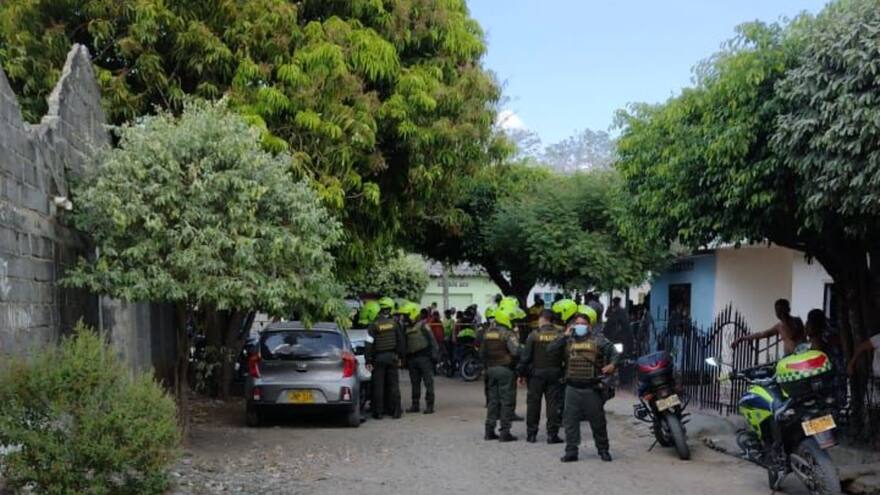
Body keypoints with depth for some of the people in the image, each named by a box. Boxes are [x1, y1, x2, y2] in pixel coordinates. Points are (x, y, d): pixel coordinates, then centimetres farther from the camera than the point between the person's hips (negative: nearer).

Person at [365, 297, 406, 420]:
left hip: (379, 358, -2)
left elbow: (369, 344, -11)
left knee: (378, 386, 3)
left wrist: (368, 361, -7)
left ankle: (378, 412, 4)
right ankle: (396, 411, 8)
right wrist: (400, 356, 15)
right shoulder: (394, 323, 1)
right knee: (394, 384, 7)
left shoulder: (374, 325, -8)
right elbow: (401, 341, 6)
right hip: (392, 356, 2)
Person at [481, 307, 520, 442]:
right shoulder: (508, 334, -13)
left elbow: (482, 353, 16)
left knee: (493, 399, 13)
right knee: (506, 401, -1)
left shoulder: (488, 334, 10)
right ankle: (504, 432, -1)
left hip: (491, 369, 7)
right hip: (505, 370, -7)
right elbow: (515, 352, -23)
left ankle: (489, 431, 14)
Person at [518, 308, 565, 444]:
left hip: (536, 373, -1)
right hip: (554, 374, 1)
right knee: (553, 404, 5)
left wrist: (521, 373, 3)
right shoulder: (560, 336, -3)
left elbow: (525, 356, -6)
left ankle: (531, 434, 12)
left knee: (533, 404, 8)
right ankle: (552, 434, 5)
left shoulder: (533, 336, -8)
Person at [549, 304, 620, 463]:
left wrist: (613, 364, -21)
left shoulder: (597, 339, 3)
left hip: (592, 388, -2)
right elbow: (550, 351, -3)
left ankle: (603, 450, 20)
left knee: (598, 421, 7)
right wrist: (564, 336, -7)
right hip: (572, 388, 2)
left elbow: (613, 352, -1)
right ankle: (571, 451, 8)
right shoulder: (567, 341, 9)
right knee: (570, 421, 2)